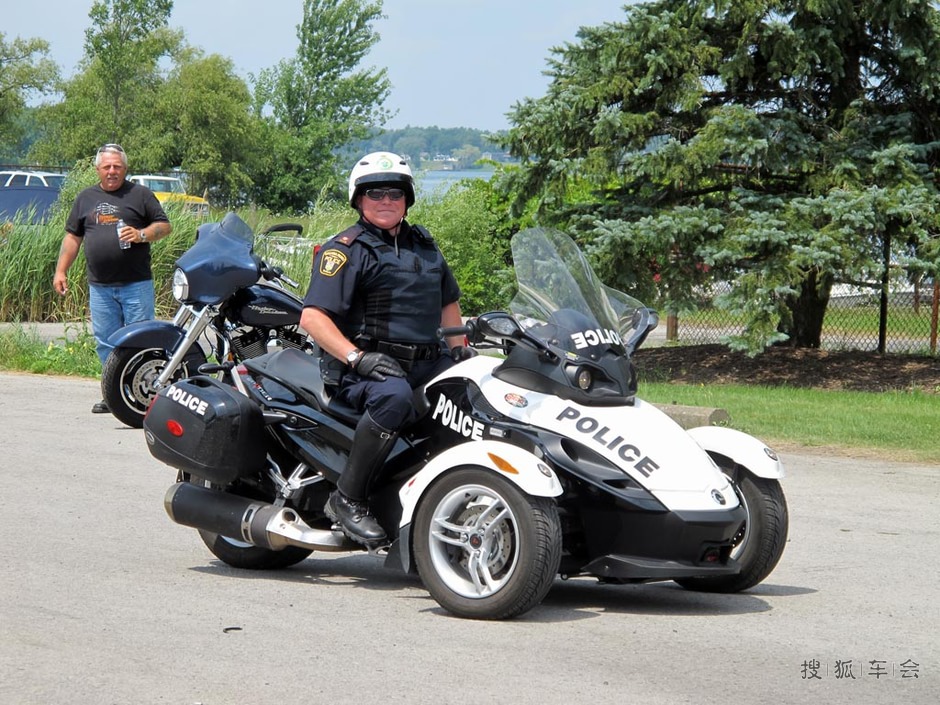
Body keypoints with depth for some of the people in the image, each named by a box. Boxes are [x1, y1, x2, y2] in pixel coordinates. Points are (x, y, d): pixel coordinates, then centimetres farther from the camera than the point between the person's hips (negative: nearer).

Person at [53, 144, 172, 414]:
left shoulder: (140, 194, 6)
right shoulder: (86, 198, 16)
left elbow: (165, 226, 4)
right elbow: (72, 237, 19)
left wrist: (142, 235, -15)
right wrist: (60, 271, 11)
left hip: (136, 283, -4)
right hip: (100, 287, 4)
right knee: (105, 342, 5)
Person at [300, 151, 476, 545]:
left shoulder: (423, 245, 22)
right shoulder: (345, 250, 0)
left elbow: (448, 301, 34)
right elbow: (312, 317, -11)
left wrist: (459, 349, 17)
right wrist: (357, 357, -23)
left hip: (426, 363, 7)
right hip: (364, 368, -7)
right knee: (393, 396, -39)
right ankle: (347, 499, -30)